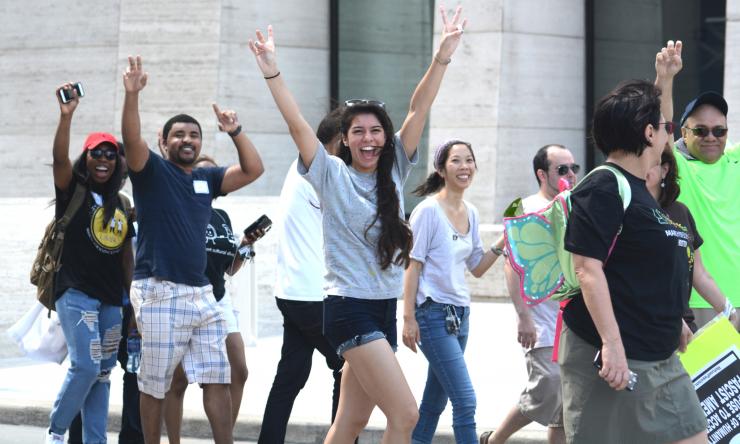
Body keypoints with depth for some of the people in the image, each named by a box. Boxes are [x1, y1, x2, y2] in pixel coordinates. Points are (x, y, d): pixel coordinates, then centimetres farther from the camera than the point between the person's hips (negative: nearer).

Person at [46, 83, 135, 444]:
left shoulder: (118, 204, 14)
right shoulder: (73, 189, -2)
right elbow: (60, 158, -22)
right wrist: (66, 116, -35)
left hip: (111, 298, 6)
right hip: (76, 293, -6)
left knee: (102, 373, 6)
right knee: (85, 366, -18)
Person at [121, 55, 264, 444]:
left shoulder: (207, 179, 15)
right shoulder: (152, 171, -1)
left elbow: (253, 170, 13)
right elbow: (132, 139, -18)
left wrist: (235, 131, 3)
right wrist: (132, 94, -32)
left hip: (201, 293, 6)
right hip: (160, 293, -6)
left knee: (218, 378, 4)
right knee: (155, 384, 2)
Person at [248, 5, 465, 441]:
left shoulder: (394, 171, 9)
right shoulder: (331, 175, -3)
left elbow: (419, 110, 1)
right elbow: (298, 125, -14)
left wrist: (444, 54, -6)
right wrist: (272, 73, -25)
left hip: (384, 310, 6)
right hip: (350, 309, -6)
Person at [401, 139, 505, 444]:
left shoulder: (471, 213, 11)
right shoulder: (429, 211, -10)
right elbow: (412, 266, -11)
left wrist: (502, 243, 1)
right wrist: (409, 319, -15)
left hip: (460, 315, 8)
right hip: (433, 314, -8)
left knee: (435, 402, 12)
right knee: (465, 401, -13)